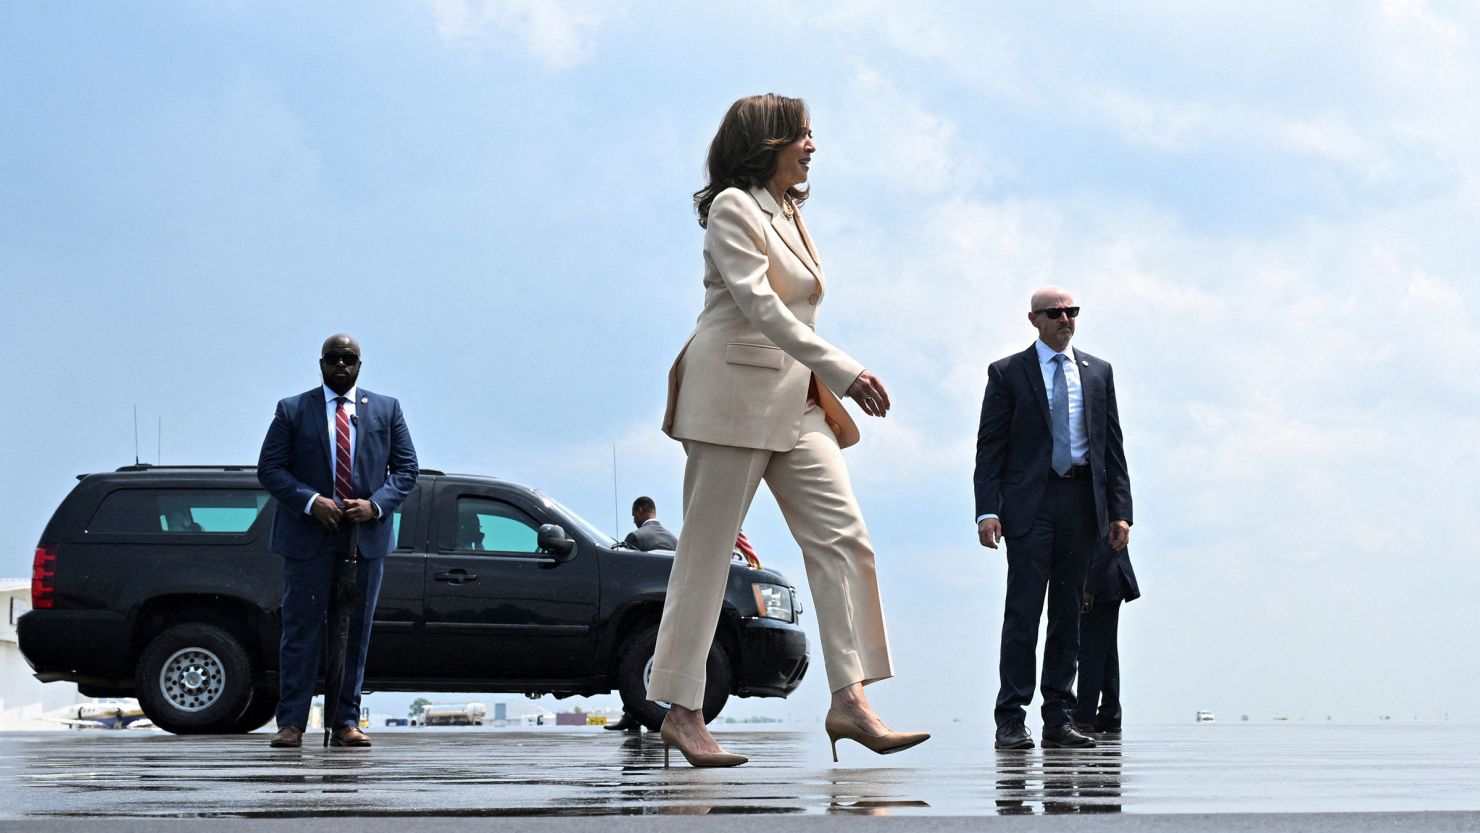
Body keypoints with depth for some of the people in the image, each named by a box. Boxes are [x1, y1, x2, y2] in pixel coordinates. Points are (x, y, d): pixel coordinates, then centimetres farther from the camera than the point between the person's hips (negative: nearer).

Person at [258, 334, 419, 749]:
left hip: (367, 539, 2)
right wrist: (310, 501, -14)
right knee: (301, 631, -2)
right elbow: (269, 468, 1)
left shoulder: (386, 410, 10)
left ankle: (345, 723, 9)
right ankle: (291, 723, 0)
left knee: (355, 634, 4)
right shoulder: (292, 410, 5)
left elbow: (406, 469, 8)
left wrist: (376, 504, -10)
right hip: (308, 539, -2)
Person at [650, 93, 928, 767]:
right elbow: (758, 303, -19)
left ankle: (849, 699, -10)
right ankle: (683, 713, 0)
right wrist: (843, 370, -24)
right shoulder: (732, 207, -7)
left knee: (842, 539, -5)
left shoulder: (789, 214, 19)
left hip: (798, 402, 8)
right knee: (705, 554, -4)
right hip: (737, 394, -8)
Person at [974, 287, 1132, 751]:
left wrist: (1120, 511, 5)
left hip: (1082, 503, 3)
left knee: (1068, 613, 5)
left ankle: (1058, 720, 8)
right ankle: (1011, 721, -7)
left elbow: (1112, 445, 13)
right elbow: (990, 446, 1)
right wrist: (987, 510, -10)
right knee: (1023, 611, -8)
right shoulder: (1007, 373, 5)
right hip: (1030, 500, -3)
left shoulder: (1098, 373, 15)